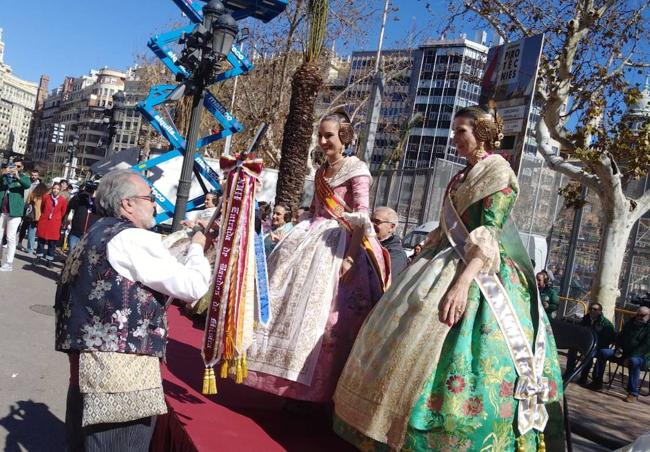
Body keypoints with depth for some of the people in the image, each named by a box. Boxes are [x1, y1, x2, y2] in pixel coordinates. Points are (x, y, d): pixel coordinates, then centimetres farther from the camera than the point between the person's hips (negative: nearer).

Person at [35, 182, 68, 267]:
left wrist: (57, 220, 9)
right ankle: (39, 257, 21)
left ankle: (49, 260, 11)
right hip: (43, 222, 1)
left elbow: (63, 213, 5)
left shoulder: (63, 200, -6)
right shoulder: (46, 197, -2)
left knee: (52, 243, 3)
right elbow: (42, 208, 13)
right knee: (41, 241, 9)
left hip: (55, 224, -1)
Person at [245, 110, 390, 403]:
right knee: (293, 303, 7)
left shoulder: (357, 170, -6)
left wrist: (350, 255, -23)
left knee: (320, 312, -7)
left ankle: (312, 390, 7)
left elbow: (361, 218, -14)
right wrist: (301, 236, 15)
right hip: (312, 240, 8)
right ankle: (294, 381, 21)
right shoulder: (321, 172, 17)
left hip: (338, 245, -8)